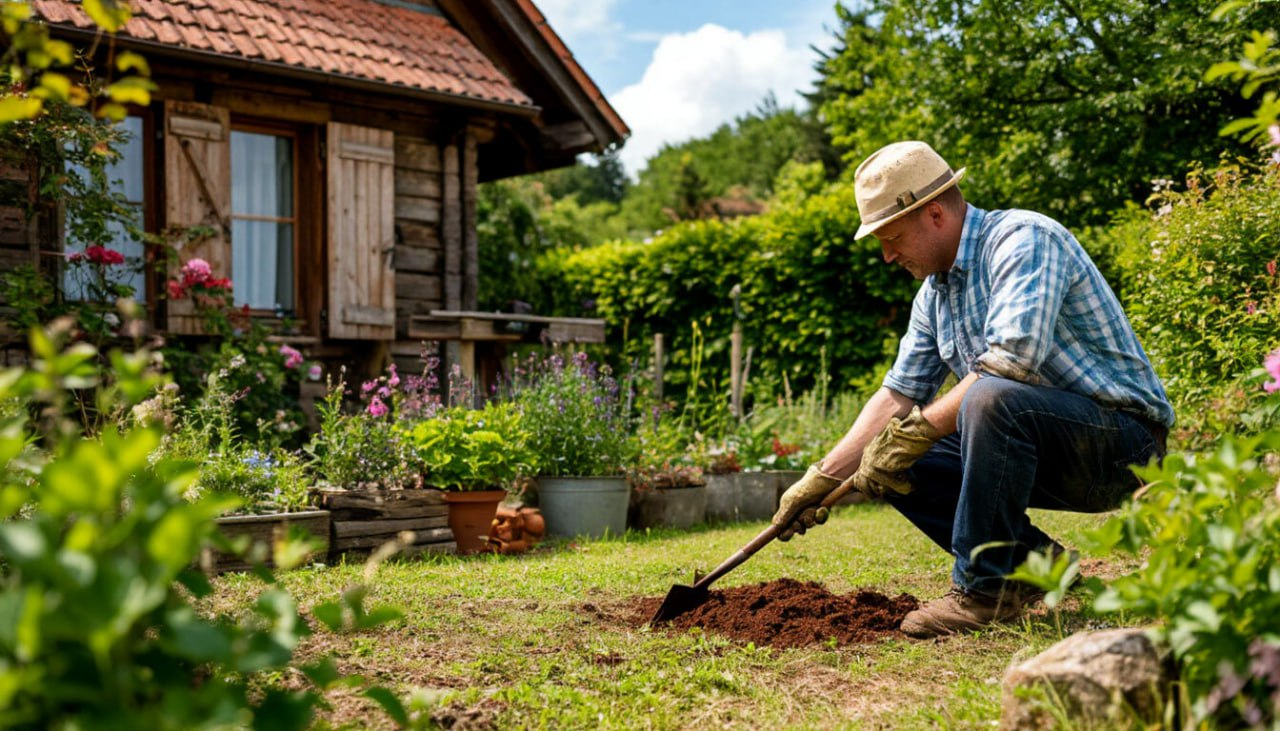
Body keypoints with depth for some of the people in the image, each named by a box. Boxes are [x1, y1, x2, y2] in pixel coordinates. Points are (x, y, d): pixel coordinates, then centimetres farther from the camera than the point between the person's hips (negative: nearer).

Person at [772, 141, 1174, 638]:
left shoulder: (1024, 238, -16)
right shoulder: (934, 293, 10)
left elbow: (1011, 360, -30)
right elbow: (898, 395, 13)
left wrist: (920, 428, -24)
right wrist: (821, 480, 6)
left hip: (1121, 436, -8)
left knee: (992, 398, -36)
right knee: (892, 466, 0)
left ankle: (985, 590, -22)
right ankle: (1035, 561, 3)